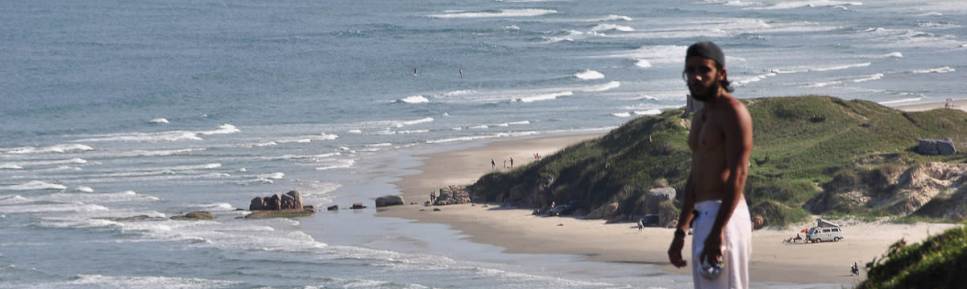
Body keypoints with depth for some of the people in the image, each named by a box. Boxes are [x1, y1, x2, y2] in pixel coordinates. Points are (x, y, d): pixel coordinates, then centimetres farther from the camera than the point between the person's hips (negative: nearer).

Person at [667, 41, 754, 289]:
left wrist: (717, 232, -25)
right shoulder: (701, 117, 19)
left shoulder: (733, 112, -11)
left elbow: (738, 175, -19)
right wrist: (680, 232, 19)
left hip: (725, 216, -10)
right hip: (704, 217, 10)